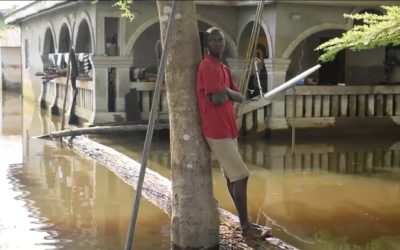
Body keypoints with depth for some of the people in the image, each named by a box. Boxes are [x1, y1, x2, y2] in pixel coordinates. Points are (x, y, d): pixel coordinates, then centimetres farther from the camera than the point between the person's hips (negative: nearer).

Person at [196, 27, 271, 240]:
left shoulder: (223, 68, 16)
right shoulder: (207, 67, -15)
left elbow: (240, 98, 11)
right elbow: (218, 99, -23)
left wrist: (225, 91, -7)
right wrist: (228, 93, -3)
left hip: (227, 129, 10)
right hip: (217, 131, -10)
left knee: (232, 176, 13)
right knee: (241, 175, -8)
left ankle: (244, 222, 21)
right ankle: (245, 226, -1)